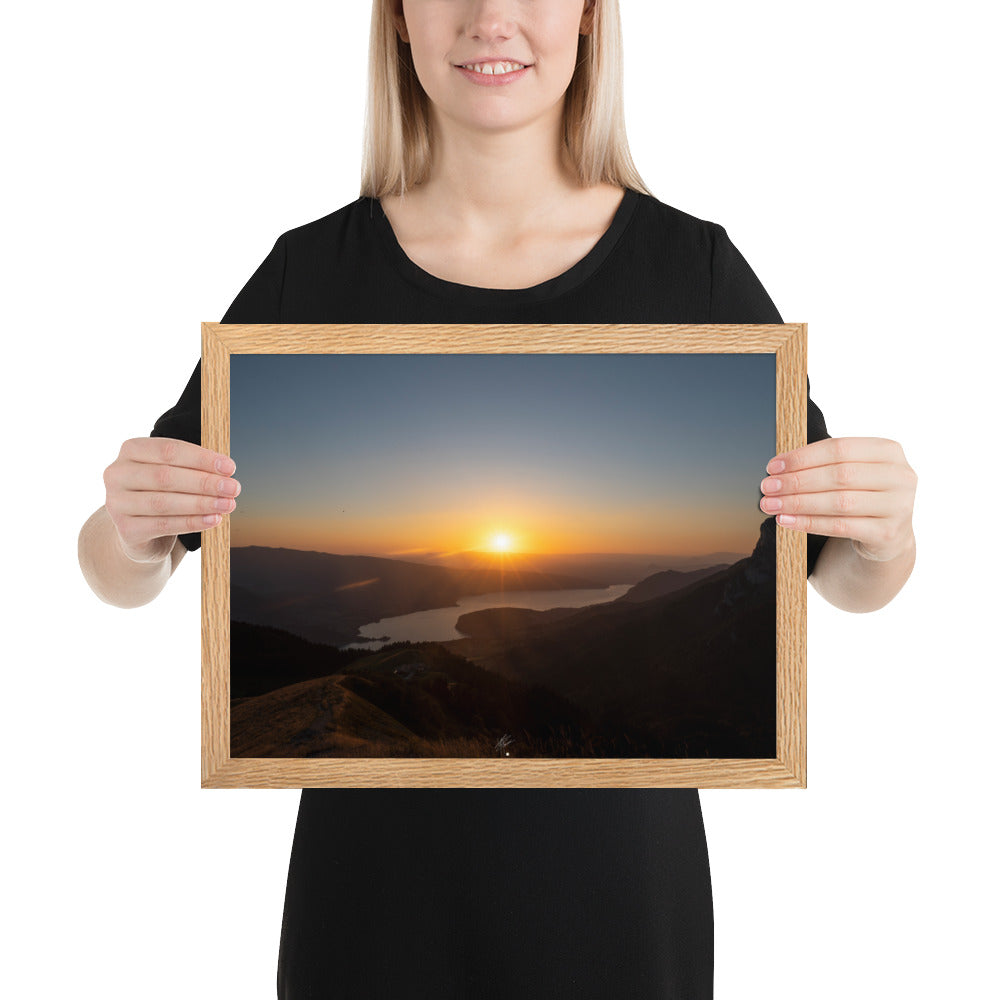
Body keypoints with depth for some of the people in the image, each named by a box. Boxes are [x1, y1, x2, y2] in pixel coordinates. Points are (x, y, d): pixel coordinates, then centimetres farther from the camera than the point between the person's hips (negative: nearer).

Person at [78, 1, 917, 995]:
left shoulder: (692, 265, -7)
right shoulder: (313, 270, -5)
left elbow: (845, 579, 0)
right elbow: (119, 577, -1)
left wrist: (885, 536, -22)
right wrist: (132, 527, -23)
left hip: (616, 861, 0)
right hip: (377, 865, 1)